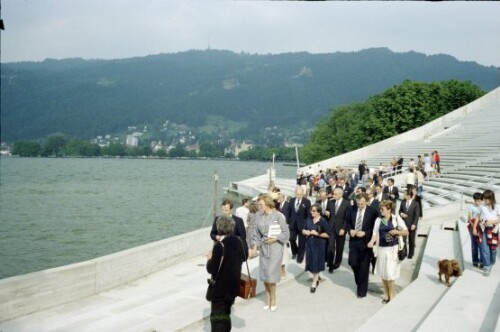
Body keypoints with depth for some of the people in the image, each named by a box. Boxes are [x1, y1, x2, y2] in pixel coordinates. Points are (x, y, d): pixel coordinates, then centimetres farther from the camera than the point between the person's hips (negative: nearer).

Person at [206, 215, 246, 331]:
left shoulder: (219, 245, -22)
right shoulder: (238, 242, -1)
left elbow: (211, 269, -21)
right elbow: (243, 258, 15)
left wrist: (210, 259, -3)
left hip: (220, 288, -7)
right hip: (233, 285, 7)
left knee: (217, 316, 2)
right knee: (226, 313, 24)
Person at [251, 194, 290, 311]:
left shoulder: (278, 216, -13)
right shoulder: (260, 216, 1)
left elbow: (286, 233, -5)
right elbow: (257, 234, 8)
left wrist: (275, 239, -17)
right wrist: (255, 248, 3)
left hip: (275, 246, -5)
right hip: (264, 247, 5)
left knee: (271, 274, -7)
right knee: (264, 274, 7)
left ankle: (273, 301, 10)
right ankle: (268, 300, 21)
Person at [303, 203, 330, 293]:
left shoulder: (323, 221, -11)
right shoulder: (309, 220, 3)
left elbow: (327, 234, -11)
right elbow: (303, 230, 12)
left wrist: (317, 233, -18)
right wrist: (305, 232, -10)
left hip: (318, 245, -5)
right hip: (309, 244, 5)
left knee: (316, 262, 2)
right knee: (310, 261, 10)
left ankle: (314, 283, 13)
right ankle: (316, 277, 35)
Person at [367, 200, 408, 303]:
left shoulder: (396, 219, -4)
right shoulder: (378, 220, 2)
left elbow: (406, 232, 1)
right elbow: (375, 234, 2)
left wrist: (397, 231, -18)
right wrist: (372, 241, -18)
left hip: (392, 249, -3)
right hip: (381, 249, 3)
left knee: (390, 273, -4)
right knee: (383, 273, 9)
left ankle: (391, 295, 14)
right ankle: (386, 294, 25)